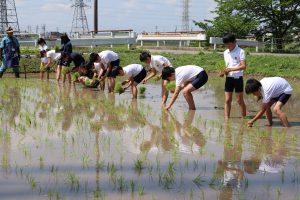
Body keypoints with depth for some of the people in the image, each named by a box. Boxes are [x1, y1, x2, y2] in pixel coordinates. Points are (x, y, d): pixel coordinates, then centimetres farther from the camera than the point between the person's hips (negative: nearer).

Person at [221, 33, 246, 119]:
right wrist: (224, 72, -6)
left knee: (240, 100, 2)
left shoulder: (240, 51, -9)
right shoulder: (226, 53, 9)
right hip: (229, 78, 5)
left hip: (238, 78, -5)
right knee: (227, 100, 2)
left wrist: (231, 69, -24)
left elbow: (243, 66, -16)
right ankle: (226, 119, 4)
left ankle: (243, 119, 12)